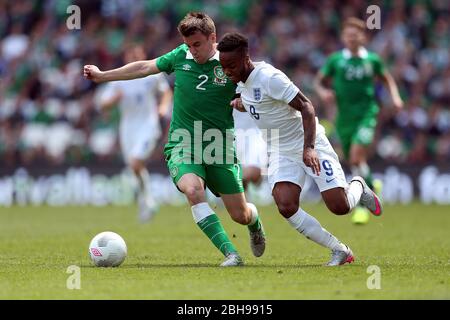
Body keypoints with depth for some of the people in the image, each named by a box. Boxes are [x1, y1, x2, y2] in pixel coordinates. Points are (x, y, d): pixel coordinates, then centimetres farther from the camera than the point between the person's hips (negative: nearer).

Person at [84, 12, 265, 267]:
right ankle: (230, 253, -31)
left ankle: (255, 220, 43)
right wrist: (103, 76, 20)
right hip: (182, 147, 1)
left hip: (220, 149, -1)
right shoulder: (181, 56, 3)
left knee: (241, 215, 2)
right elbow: (144, 67, 15)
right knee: (193, 189, -31)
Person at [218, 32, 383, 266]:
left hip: (309, 144, -7)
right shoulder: (242, 81, 4)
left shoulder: (269, 77, -23)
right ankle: (339, 251, -6)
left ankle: (358, 188, 27)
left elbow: (306, 107, -24)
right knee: (286, 207, -18)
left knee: (340, 207, -12)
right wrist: (242, 105, 6)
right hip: (280, 152, 7)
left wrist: (309, 148, -32)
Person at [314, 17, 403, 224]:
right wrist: (323, 92, -12)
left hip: (366, 114, -3)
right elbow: (318, 81, 9)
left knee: (356, 155, -21)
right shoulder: (335, 60, 2)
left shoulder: (372, 60, 2)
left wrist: (395, 97, 3)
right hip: (344, 116, 3)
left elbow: (387, 79, 18)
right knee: (354, 162, 6)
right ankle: (372, 186, 37)